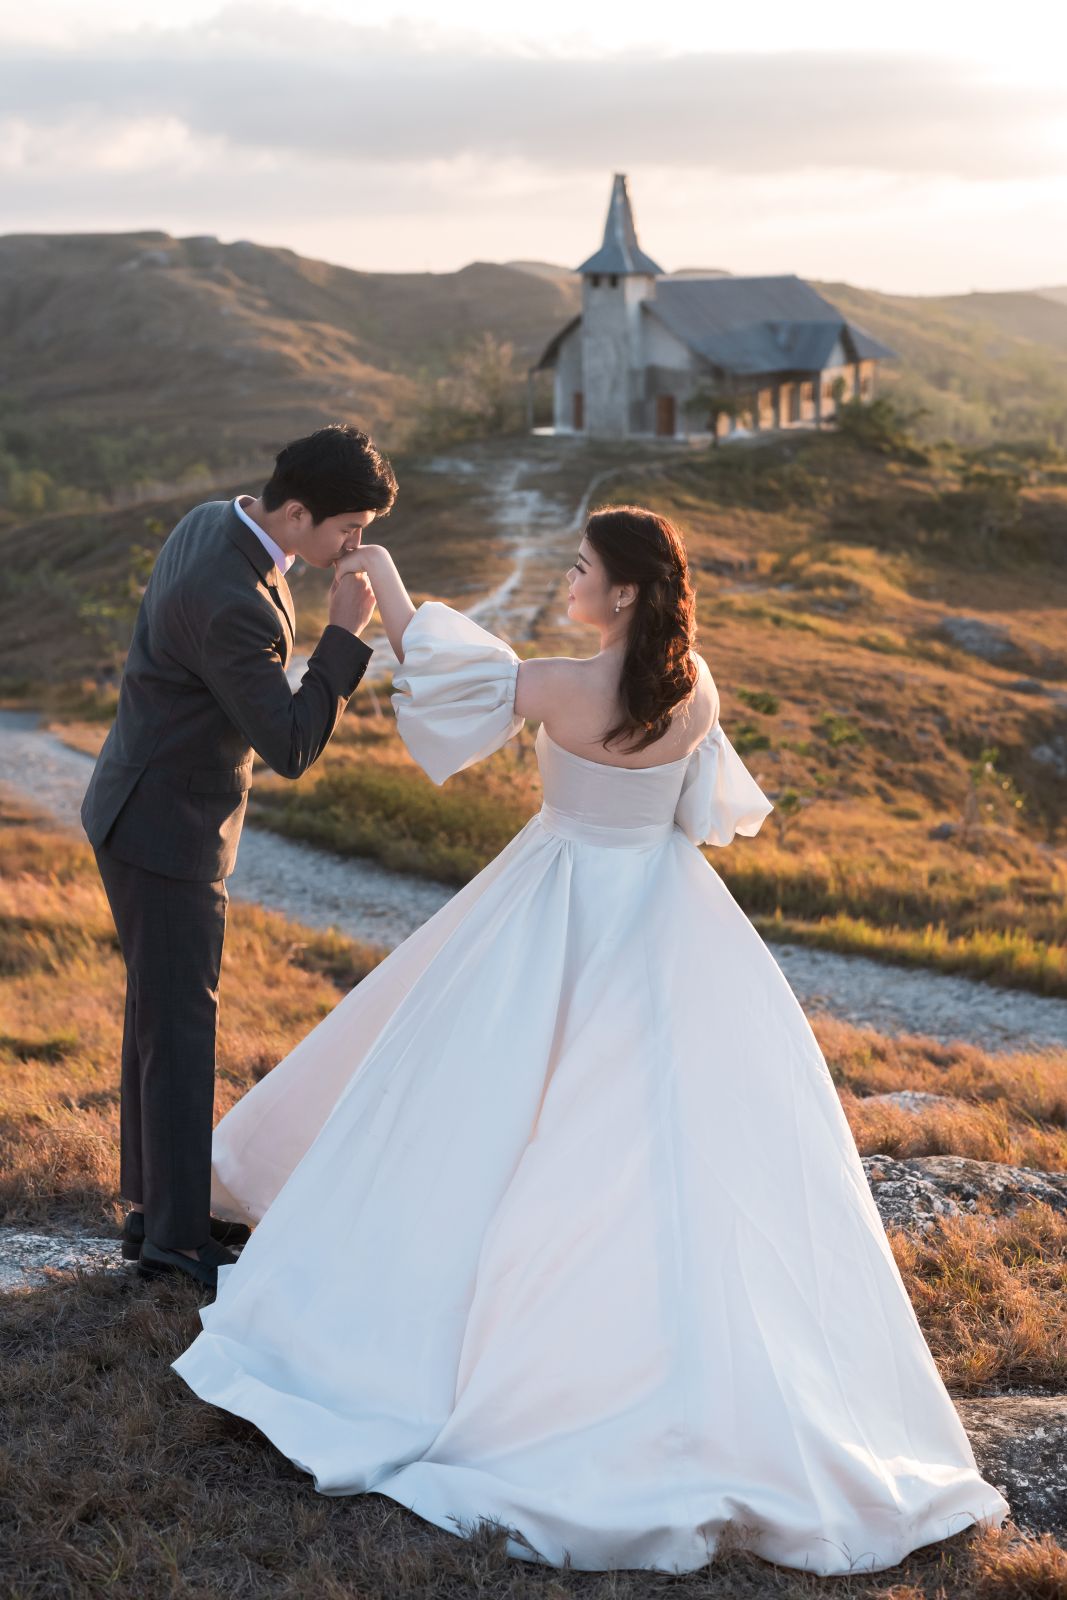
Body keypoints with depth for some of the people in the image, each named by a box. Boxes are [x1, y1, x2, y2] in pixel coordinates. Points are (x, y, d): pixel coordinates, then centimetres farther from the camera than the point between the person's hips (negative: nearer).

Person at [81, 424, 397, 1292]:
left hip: (154, 805, 10)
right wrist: (346, 634, -22)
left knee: (163, 1012, 16)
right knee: (182, 1026, 0)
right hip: (166, 829, -10)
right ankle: (180, 1234, 10)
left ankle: (154, 1203, 27)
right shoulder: (234, 605, -30)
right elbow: (291, 748, -24)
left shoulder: (214, 523, 1)